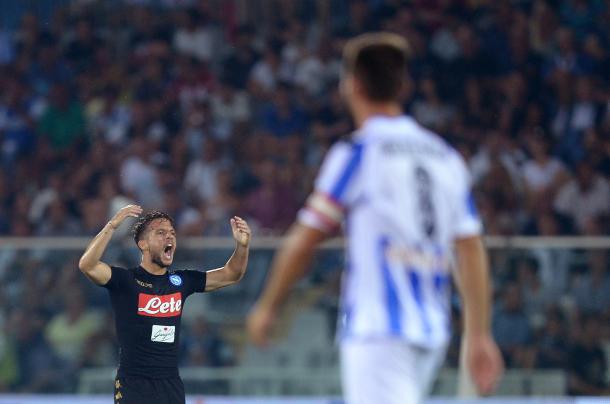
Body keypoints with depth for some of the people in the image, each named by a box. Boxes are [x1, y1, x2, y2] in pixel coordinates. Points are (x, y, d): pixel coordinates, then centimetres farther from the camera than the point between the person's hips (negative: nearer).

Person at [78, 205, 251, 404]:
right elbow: (87, 265, -23)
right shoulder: (126, 281, -7)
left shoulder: (180, 281, 9)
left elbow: (230, 275, 16)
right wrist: (112, 225, -33)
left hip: (171, 385, 5)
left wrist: (242, 245, -3)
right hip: (134, 385, -5)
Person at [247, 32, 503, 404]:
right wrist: (480, 336, 8)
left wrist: (267, 308, 10)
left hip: (377, 329, -7)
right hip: (433, 331, 7)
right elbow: (472, 251, 8)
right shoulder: (445, 156, 12)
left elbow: (303, 243, -3)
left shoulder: (357, 153, -5)